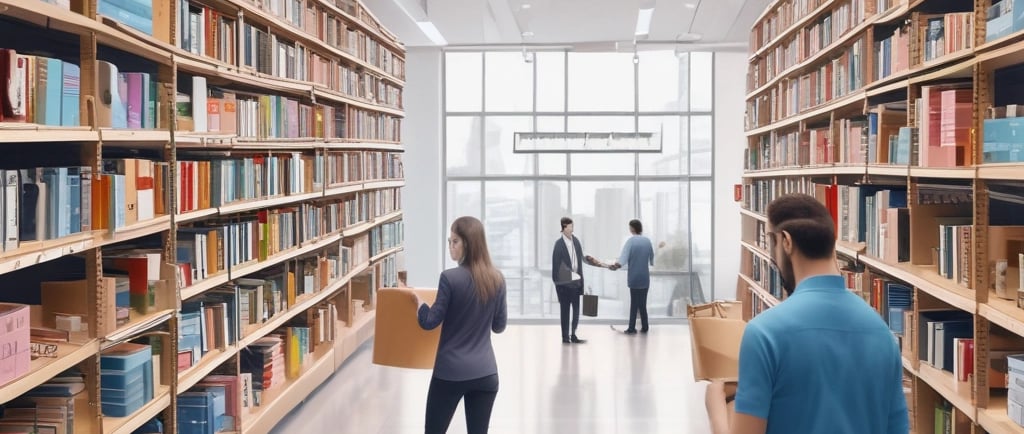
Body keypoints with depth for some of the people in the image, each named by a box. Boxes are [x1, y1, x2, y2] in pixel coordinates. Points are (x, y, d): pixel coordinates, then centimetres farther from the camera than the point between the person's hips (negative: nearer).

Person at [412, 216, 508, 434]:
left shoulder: (450, 277, -14)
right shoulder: (497, 279, 1)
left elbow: (430, 322, -8)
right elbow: (499, 326, 10)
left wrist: (418, 301, 9)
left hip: (451, 372, -4)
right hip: (486, 373, 4)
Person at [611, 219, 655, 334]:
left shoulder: (631, 241, -8)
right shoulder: (647, 241, 5)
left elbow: (624, 255, -21)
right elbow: (652, 257, 18)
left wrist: (618, 264, -30)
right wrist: (651, 263, 37)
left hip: (634, 277, -3)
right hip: (645, 277, 3)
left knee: (634, 302, 1)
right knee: (642, 302, 11)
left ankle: (632, 328, 2)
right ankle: (644, 327, 11)